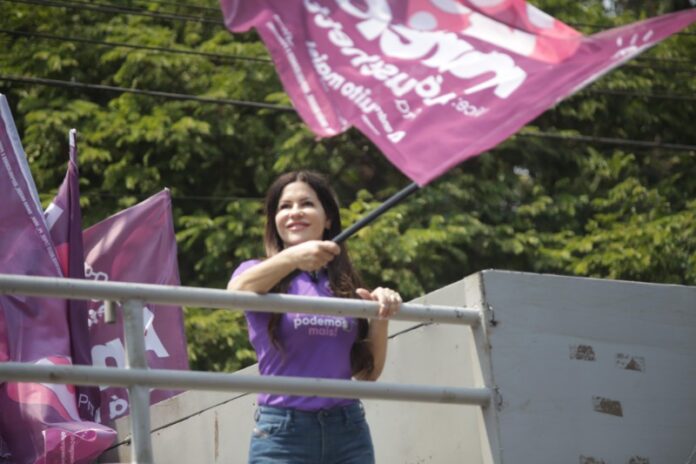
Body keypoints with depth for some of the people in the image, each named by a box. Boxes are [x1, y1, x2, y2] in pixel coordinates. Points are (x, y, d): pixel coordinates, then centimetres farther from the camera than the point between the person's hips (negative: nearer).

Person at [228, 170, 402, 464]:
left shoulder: (345, 285, 15)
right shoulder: (260, 274, 6)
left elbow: (368, 373, 12)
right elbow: (236, 291, -21)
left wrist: (380, 318, -5)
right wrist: (292, 258, -37)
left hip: (348, 430, 3)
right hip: (283, 432, -3)